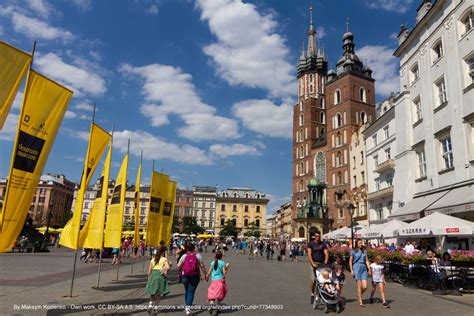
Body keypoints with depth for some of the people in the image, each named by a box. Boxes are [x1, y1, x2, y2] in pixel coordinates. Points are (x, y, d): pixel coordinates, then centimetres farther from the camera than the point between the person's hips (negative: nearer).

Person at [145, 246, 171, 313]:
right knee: (158, 294, 9)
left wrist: (149, 278, 19)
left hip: (153, 275, 4)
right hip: (160, 276, -4)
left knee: (152, 293, 21)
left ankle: (151, 304, 7)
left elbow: (149, 270, 11)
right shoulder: (164, 259, -3)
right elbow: (168, 267, -23)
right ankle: (155, 307, 9)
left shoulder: (153, 259, 10)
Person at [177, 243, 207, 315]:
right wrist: (205, 274, 4)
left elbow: (179, 266, -4)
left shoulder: (184, 256, -3)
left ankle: (187, 306, 32)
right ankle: (188, 307, -12)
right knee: (191, 292, 1)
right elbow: (202, 266, -4)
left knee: (186, 291, 20)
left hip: (185, 276, 2)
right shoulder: (198, 256, -4)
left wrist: (180, 272, 16)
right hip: (195, 276, -2)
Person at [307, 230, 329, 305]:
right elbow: (309, 254, -9)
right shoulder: (310, 243, 0)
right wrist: (313, 263, -21)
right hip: (314, 263, -2)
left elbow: (326, 254, 1)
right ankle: (312, 294, 10)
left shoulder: (323, 244, 8)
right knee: (313, 280, -8)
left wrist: (325, 263, -14)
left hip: (322, 263, 2)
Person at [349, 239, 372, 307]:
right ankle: (360, 302, 2)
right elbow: (350, 261, 3)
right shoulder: (353, 251, 2)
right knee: (359, 285, -6)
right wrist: (351, 270, -5)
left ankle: (359, 294, 27)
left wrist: (369, 269, 2)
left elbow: (366, 260, 12)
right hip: (357, 267, -4)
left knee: (365, 286, -3)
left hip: (364, 268, 4)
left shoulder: (364, 251, 14)